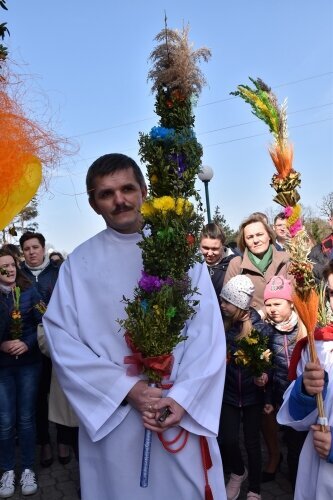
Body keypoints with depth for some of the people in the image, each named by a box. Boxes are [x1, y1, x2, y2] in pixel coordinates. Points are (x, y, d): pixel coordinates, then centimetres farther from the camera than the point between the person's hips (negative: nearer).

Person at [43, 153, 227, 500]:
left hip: (184, 414, 0)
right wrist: (126, 389, -14)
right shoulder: (79, 264, -1)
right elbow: (60, 337, -6)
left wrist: (183, 397, -14)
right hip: (111, 417, 0)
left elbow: (208, 331, -4)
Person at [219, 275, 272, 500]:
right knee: (227, 440, -2)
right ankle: (238, 472, 33)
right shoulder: (221, 324, -9)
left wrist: (264, 377, -23)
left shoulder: (261, 328, -14)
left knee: (252, 442, 9)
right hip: (228, 392, 2)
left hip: (253, 393, -1)